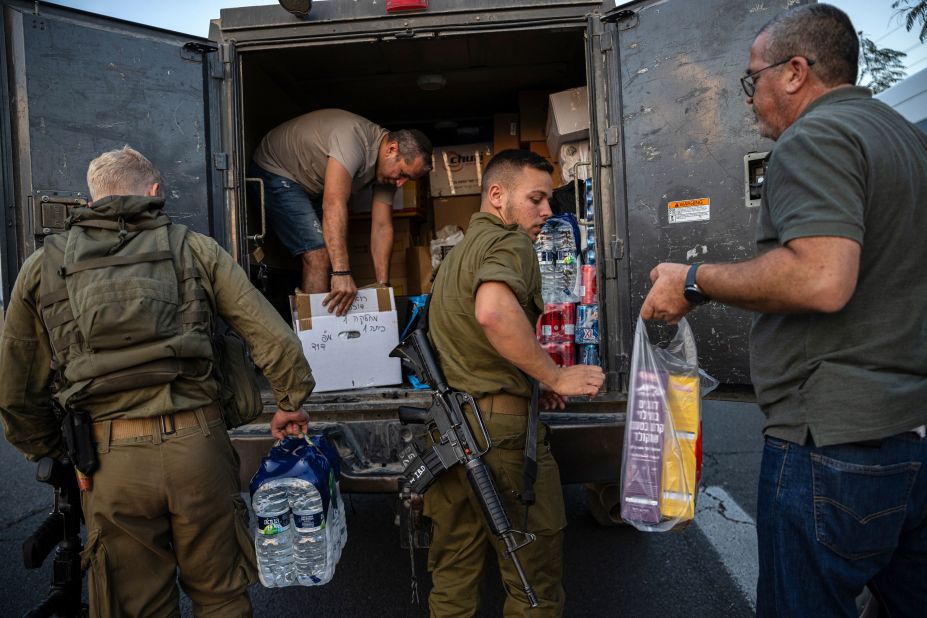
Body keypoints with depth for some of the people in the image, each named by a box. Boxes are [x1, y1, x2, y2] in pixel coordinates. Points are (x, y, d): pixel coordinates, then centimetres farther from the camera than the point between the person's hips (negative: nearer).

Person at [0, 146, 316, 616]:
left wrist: (50, 452, 26)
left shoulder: (44, 266, 8)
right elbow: (275, 338, -3)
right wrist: (290, 402, 11)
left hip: (111, 462, 1)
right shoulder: (194, 248, 3)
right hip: (198, 446, 0)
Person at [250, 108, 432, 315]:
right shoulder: (354, 137, -35)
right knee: (319, 254, -19)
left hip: (312, 187, 8)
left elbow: (382, 226, -9)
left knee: (333, 255, 3)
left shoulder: (388, 167, -9)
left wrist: (383, 286, -17)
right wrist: (342, 273, -49)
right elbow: (334, 205, -43)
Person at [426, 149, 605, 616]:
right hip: (500, 428, -9)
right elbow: (493, 311, -31)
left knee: (452, 573, 17)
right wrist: (555, 377, -18)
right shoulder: (510, 242, -8)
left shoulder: (458, 253, 23)